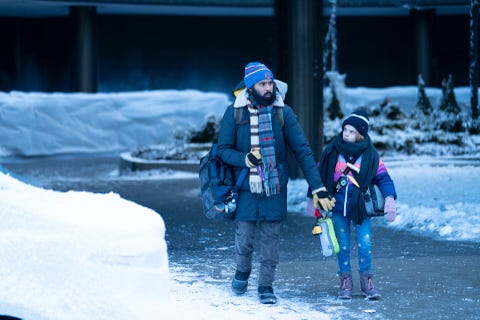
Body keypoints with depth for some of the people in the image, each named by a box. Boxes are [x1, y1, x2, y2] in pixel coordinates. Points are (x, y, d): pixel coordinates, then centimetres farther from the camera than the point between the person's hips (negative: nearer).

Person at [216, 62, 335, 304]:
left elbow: (302, 150, -4)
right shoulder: (235, 112, -4)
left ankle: (266, 285, 18)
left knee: (271, 238, 3)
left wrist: (317, 187, -11)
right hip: (247, 187, 0)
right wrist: (246, 159, -19)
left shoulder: (283, 112, -3)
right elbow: (223, 149, 1)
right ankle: (242, 271, 34)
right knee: (244, 237, 4)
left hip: (275, 186, 0)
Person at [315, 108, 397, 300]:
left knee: (365, 244, -5)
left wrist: (389, 198, -19)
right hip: (338, 208, 1)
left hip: (361, 207, -1)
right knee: (342, 245, 6)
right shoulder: (332, 152, -1)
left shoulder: (370, 155, -4)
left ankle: (367, 279, 9)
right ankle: (345, 280, 16)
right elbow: (320, 174, 8)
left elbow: (382, 177, -4)